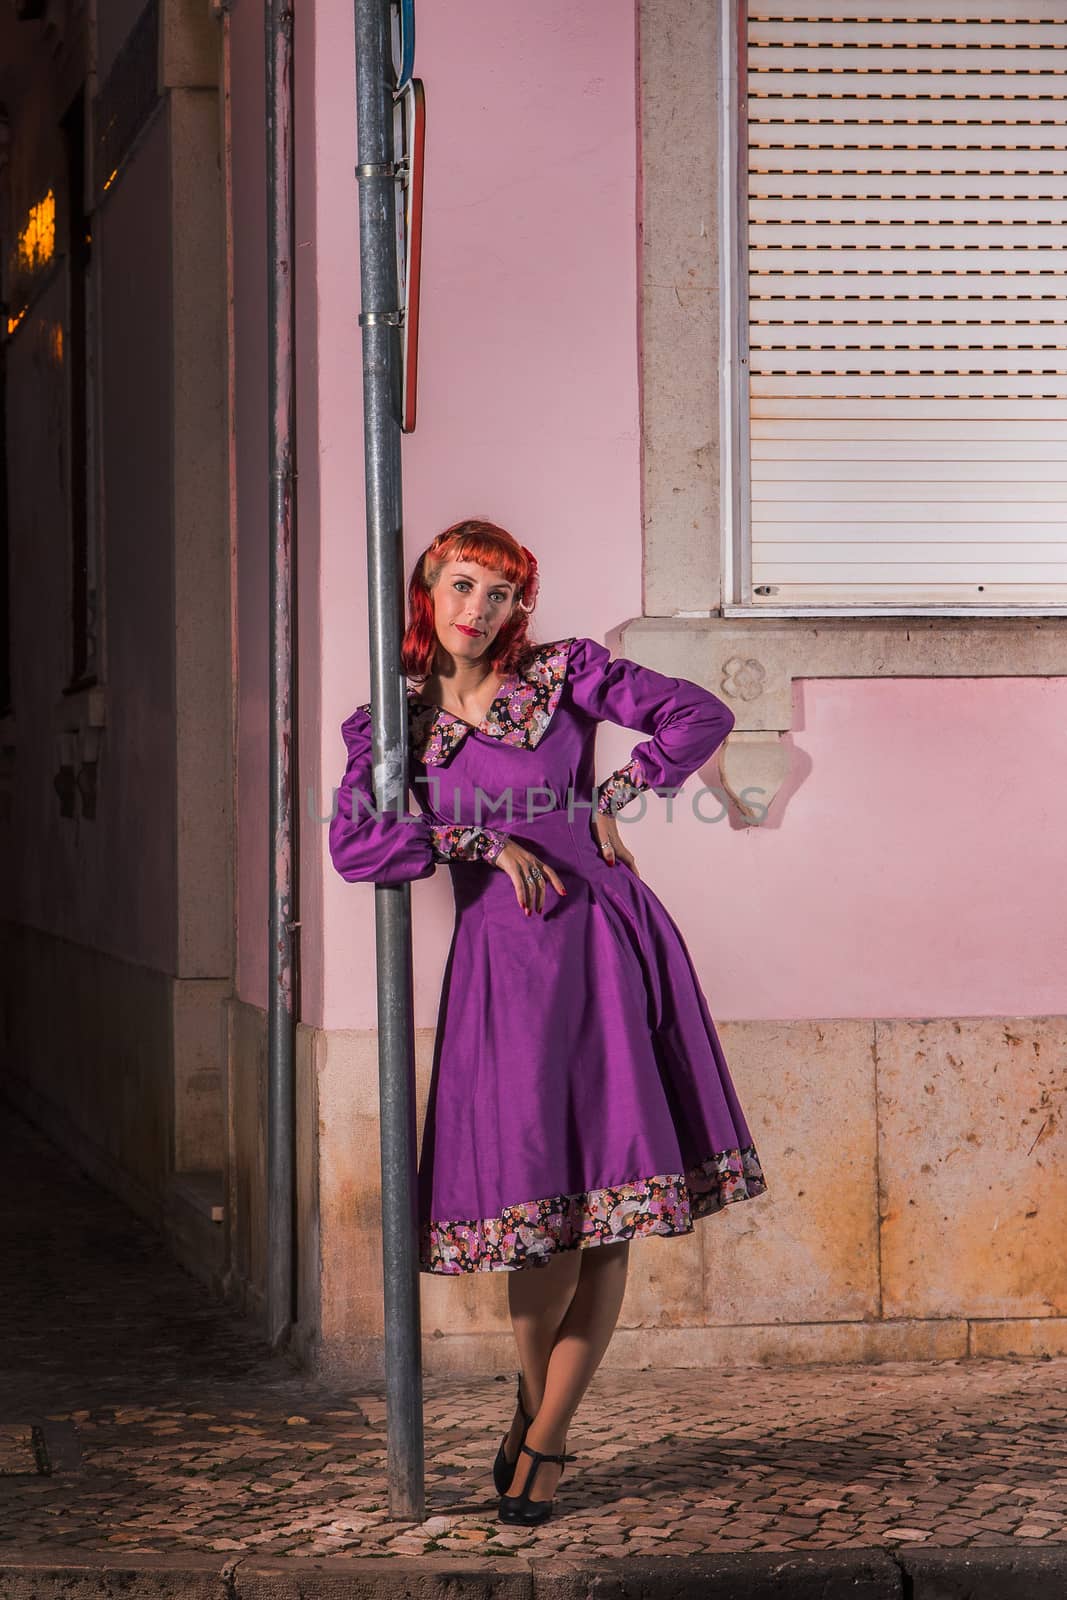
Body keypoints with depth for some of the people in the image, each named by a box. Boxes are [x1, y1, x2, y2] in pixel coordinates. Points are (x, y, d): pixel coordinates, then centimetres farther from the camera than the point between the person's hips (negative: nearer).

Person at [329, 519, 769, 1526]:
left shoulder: (564, 675, 5)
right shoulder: (391, 719, 8)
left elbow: (701, 716, 2)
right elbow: (351, 845, -5)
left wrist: (612, 799, -2)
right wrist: (480, 842, -11)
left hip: (606, 948, 0)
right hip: (504, 962, 0)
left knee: (613, 1209, -2)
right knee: (540, 1206, -7)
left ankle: (546, 1438, 10)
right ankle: (535, 1397, 21)